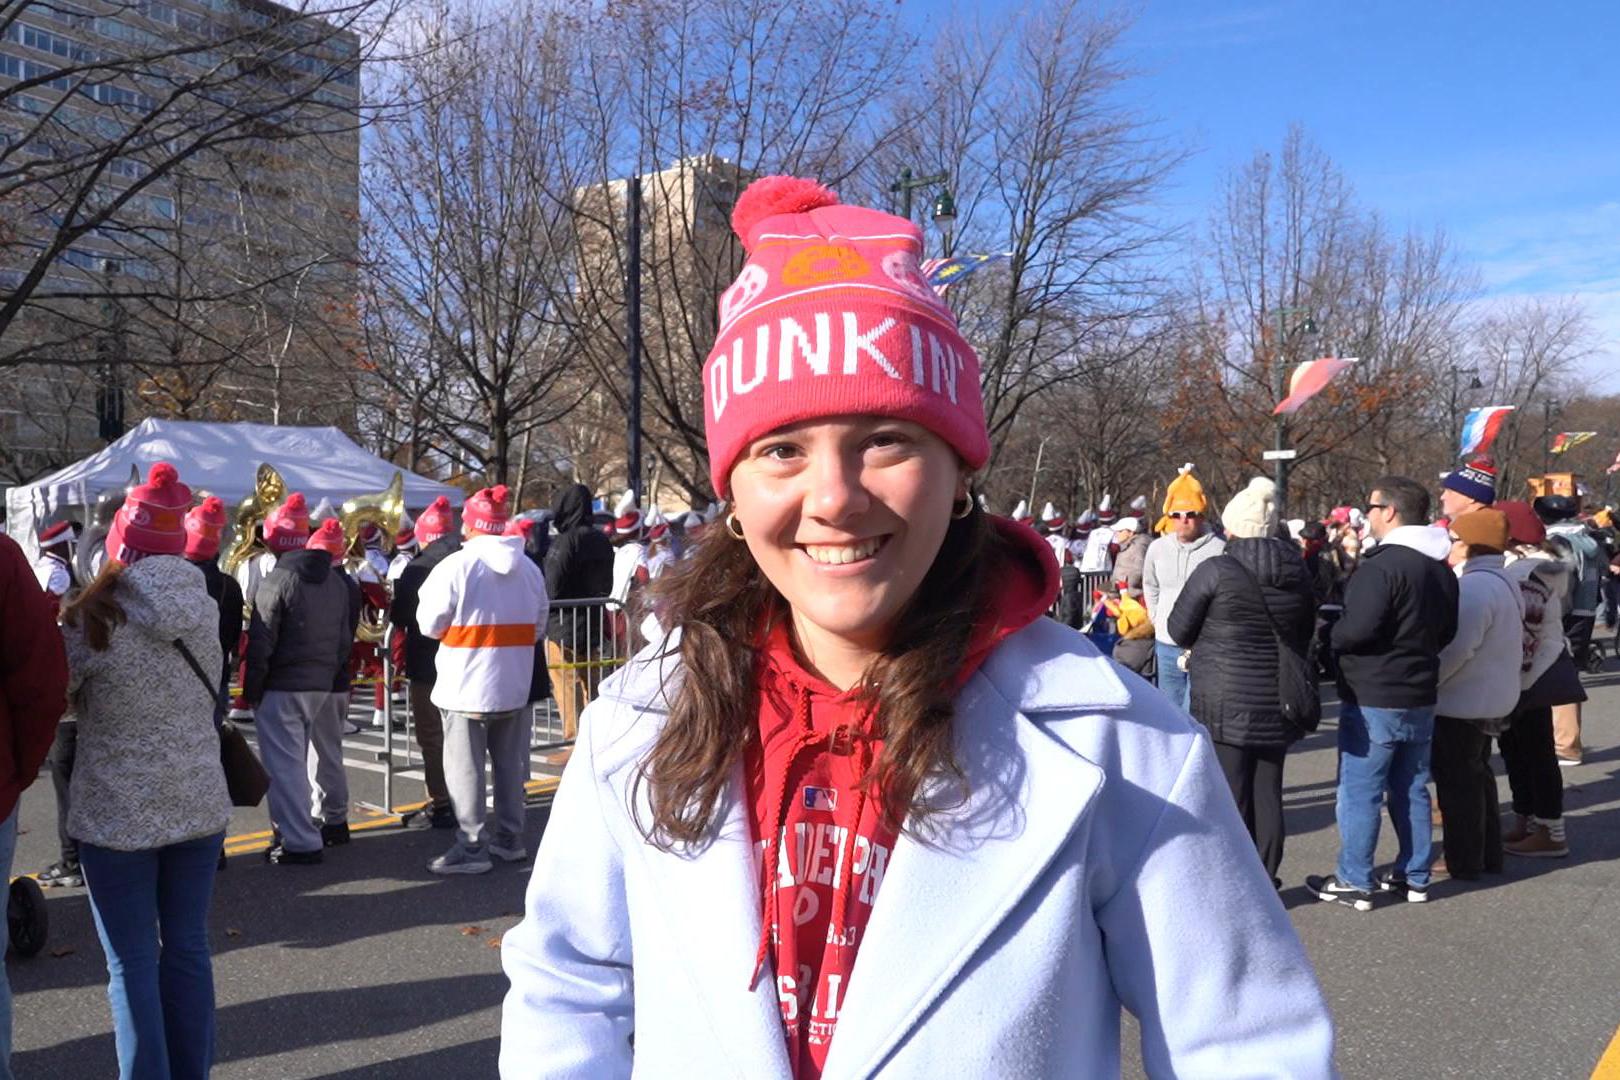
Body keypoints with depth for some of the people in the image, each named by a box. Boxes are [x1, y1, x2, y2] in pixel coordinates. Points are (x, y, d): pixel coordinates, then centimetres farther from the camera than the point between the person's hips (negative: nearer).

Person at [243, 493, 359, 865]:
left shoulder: (278, 579, -14)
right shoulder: (335, 581, 10)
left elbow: (261, 642, -14)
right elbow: (345, 637, 13)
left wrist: (251, 689, -7)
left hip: (282, 687, -7)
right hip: (322, 685, 7)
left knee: (285, 764, -1)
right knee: (296, 760, 19)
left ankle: (300, 842, -1)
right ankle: (292, 827, 26)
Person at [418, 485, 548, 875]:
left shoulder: (456, 565, -14)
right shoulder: (529, 568, 2)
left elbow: (430, 624, -9)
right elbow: (538, 627, 7)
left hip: (467, 686, -5)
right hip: (515, 685, 5)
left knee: (465, 767, 4)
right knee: (510, 764, 15)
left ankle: (472, 847, 7)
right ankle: (510, 838, 24)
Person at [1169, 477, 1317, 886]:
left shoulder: (1215, 571, -13)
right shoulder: (1297, 573, 3)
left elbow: (1179, 629, -4)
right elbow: (1305, 635, 15)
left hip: (1225, 702, -5)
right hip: (1277, 701, 5)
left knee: (1231, 795, 2)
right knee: (1267, 793, 12)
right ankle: (1265, 883, 21)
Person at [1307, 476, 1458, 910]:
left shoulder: (1382, 564, -20)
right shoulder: (1441, 568, 9)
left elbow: (1357, 628, -27)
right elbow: (1447, 631, 18)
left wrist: (1329, 637, -8)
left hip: (1373, 698, -9)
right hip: (1421, 696, 9)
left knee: (1359, 791, 0)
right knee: (1412, 789, 16)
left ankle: (1354, 882, 7)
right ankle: (1415, 876, 25)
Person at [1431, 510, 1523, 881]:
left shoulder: (1474, 586, -23)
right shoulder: (1503, 582, 11)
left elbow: (1455, 649, -28)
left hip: (1462, 702, -10)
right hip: (1492, 698, 10)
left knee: (1458, 781, 1)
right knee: (1477, 775, 19)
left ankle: (1464, 862, 10)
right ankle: (1488, 855, 29)